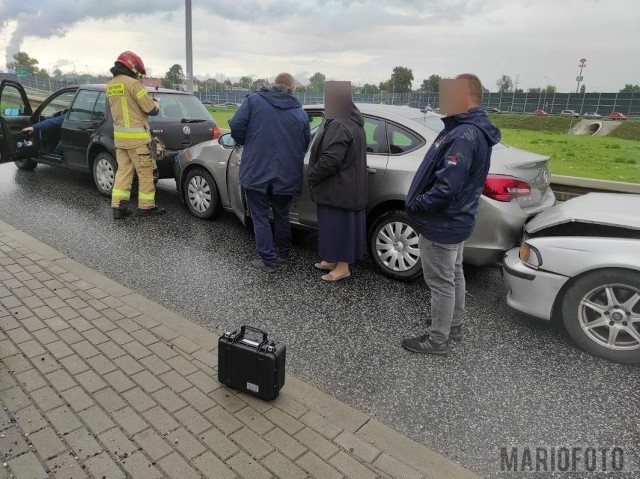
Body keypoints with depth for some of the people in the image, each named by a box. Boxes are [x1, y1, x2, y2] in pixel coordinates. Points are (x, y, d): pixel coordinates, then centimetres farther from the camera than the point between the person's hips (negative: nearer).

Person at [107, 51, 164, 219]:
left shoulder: (110, 86, 12)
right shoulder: (133, 83, -13)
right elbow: (151, 109, -11)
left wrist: (146, 100, 18)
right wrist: (156, 103, 11)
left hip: (119, 135, 8)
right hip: (136, 136, -8)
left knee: (123, 171, 11)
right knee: (145, 172, 2)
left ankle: (118, 207, 9)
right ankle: (146, 207, 8)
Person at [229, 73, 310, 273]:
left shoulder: (253, 100, -1)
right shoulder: (300, 112, 5)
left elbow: (236, 126, -9)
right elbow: (305, 144, 6)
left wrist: (247, 144, 10)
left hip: (256, 172, -2)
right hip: (286, 176, 3)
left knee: (260, 218, 8)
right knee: (281, 215, 21)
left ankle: (269, 261, 11)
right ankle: (283, 253, 34)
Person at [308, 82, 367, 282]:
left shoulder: (339, 126, -23)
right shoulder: (352, 123, 11)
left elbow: (330, 160, -28)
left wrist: (311, 176, -12)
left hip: (338, 188, -10)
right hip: (348, 186, 10)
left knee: (338, 224, 0)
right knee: (343, 223, 17)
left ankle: (342, 267, 10)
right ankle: (334, 260, 30)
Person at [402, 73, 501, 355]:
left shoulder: (465, 135, -26)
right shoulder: (469, 128, 8)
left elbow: (447, 187, -32)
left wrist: (416, 205, -17)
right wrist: (421, 203, 7)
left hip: (441, 225, -11)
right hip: (454, 220, 11)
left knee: (441, 283, 3)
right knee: (453, 275, 22)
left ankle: (437, 340, 20)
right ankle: (454, 327, 40)